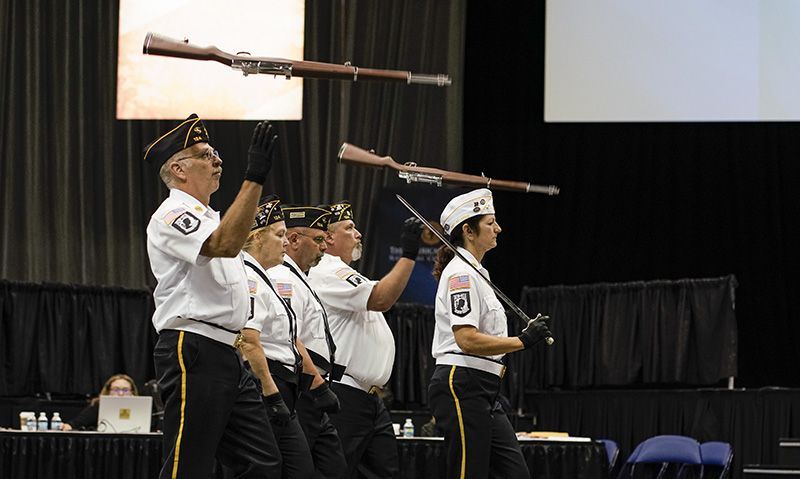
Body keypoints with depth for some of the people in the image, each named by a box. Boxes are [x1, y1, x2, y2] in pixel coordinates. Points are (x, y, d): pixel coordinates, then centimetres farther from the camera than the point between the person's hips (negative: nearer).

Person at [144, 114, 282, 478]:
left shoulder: (209, 218, 25)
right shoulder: (172, 216, -9)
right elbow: (225, 245, -27)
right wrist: (254, 178, -31)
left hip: (227, 358, 10)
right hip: (193, 353, -10)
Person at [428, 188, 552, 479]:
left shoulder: (475, 272, 20)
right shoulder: (461, 273, -12)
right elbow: (467, 340, -22)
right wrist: (523, 341, -20)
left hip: (483, 391, 10)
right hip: (462, 389, -10)